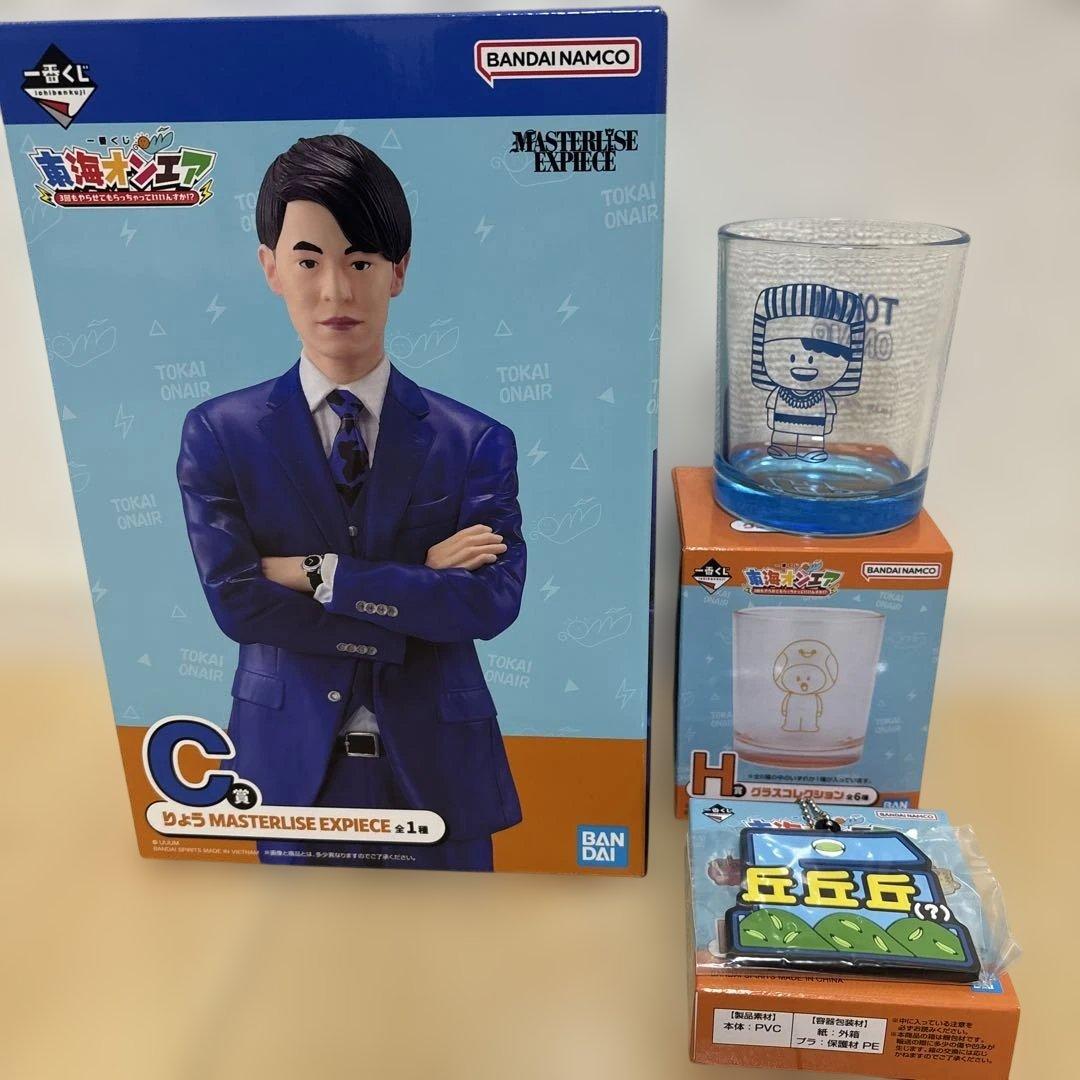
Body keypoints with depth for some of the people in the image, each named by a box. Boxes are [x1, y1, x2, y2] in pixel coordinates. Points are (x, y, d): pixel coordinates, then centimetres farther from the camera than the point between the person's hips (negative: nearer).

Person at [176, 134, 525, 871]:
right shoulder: (218, 436, -6)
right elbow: (236, 602, -15)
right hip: (293, 761, 1)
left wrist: (321, 575, -20)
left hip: (434, 762, 0)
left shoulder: (477, 443, -8)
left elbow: (494, 600, -18)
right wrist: (420, 590, -17)